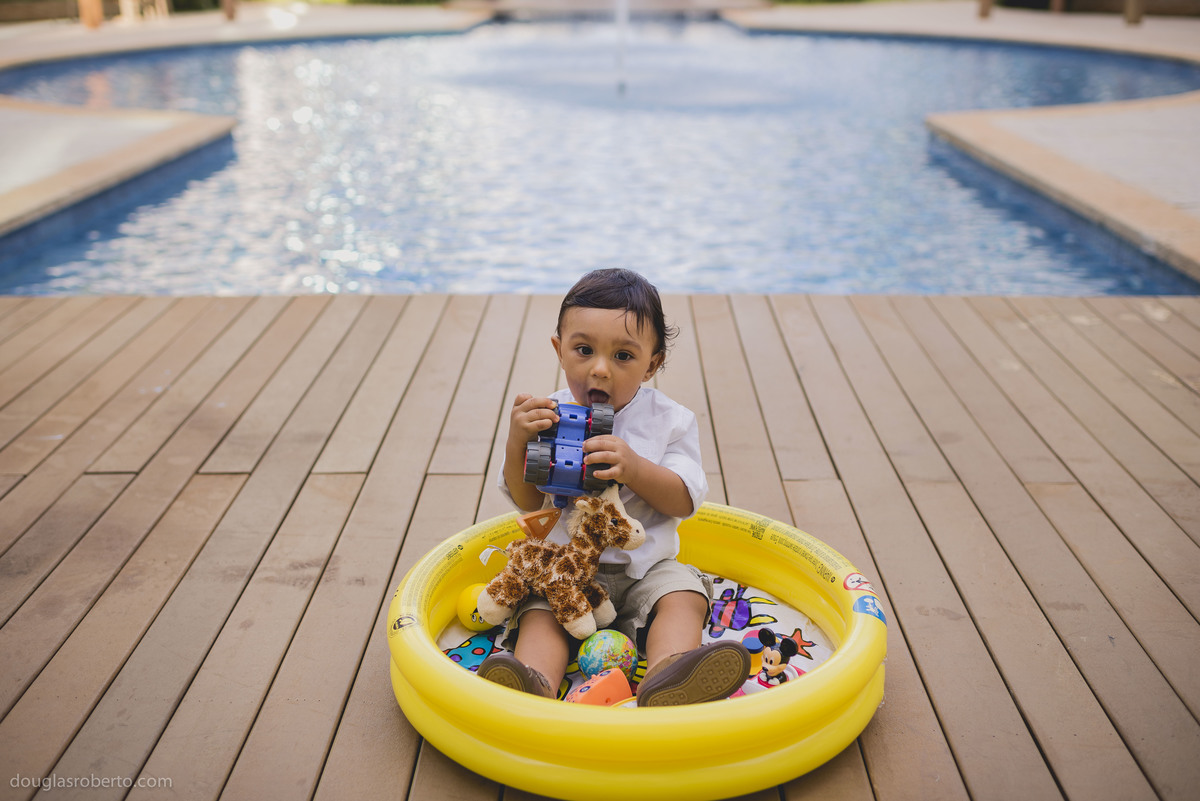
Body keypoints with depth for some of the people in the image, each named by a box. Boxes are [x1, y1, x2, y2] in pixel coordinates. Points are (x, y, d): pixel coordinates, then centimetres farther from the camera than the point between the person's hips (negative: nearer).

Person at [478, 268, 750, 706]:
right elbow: (528, 502, 0)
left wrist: (635, 469, -27)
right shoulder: (548, 417, 0)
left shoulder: (670, 420, -3)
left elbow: (684, 501, -8)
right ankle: (532, 686, -52)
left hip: (645, 566, 0)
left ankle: (666, 679, -52)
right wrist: (516, 445, -19)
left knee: (683, 598, -26)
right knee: (539, 613, -25)